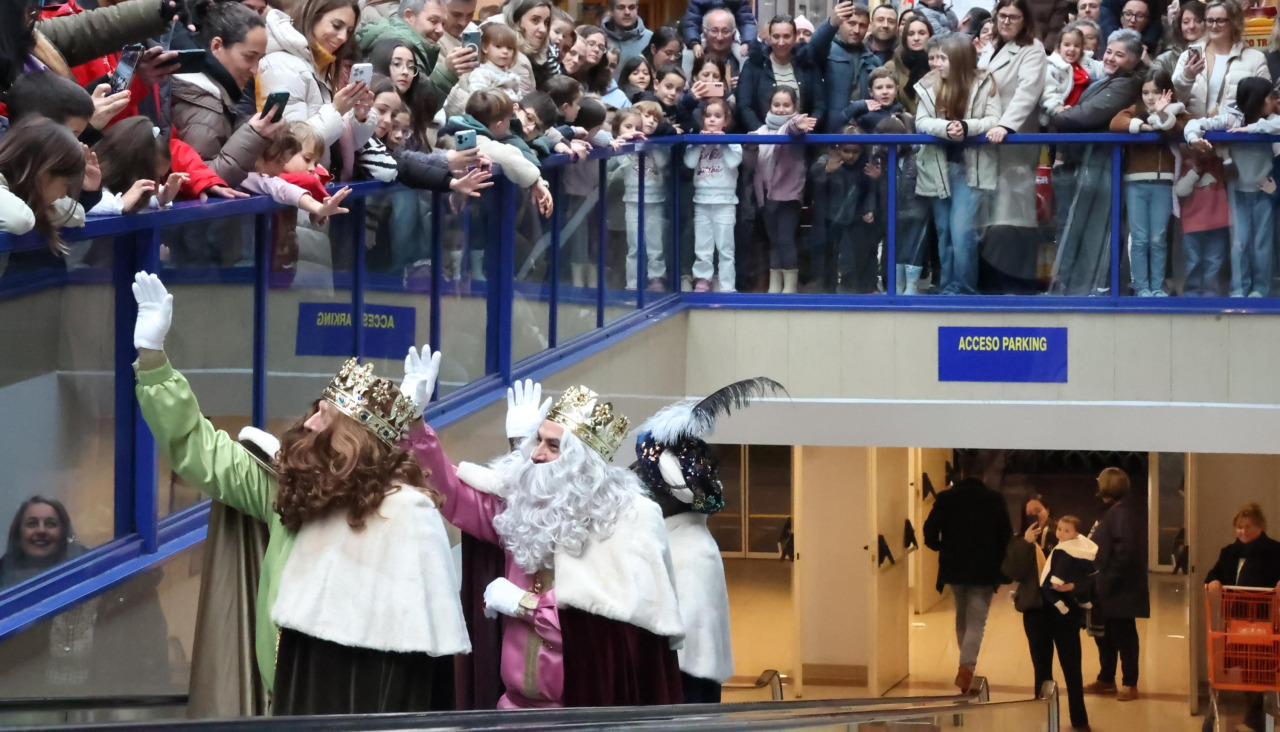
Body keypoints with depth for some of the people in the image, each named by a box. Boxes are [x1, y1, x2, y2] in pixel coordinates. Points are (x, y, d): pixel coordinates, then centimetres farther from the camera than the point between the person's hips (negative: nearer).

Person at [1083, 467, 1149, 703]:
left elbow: (1125, 551, -25)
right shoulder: (1110, 512, 13)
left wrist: (1108, 581, -21)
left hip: (1120, 592, -10)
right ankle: (1106, 679, 29)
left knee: (1124, 637, 0)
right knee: (1104, 636, 18)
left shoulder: (1124, 514, -17)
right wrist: (1098, 583, 11)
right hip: (1106, 592, 10)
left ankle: (1130, 684, 8)